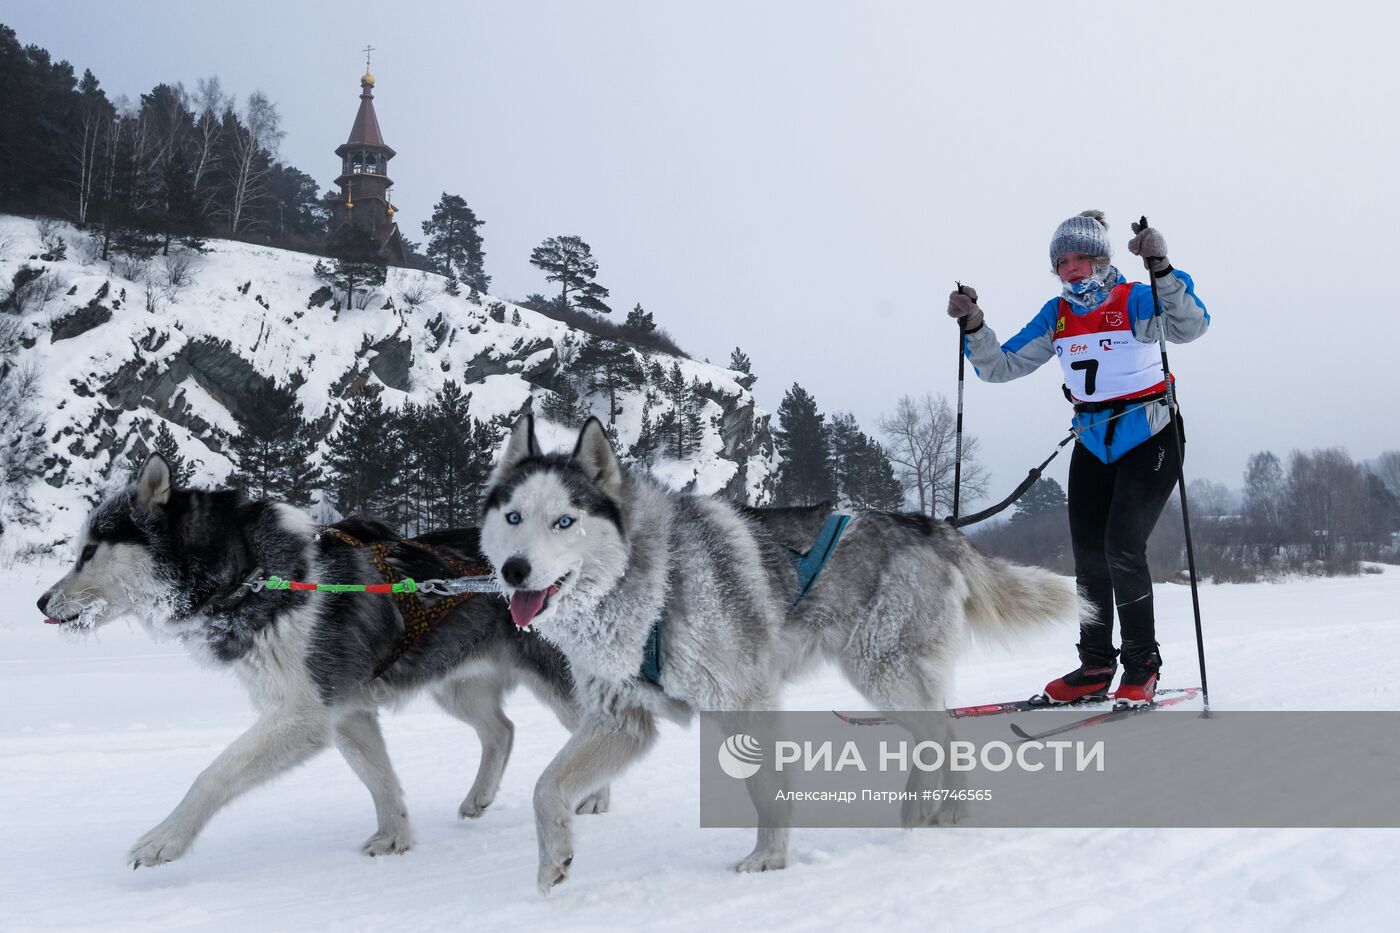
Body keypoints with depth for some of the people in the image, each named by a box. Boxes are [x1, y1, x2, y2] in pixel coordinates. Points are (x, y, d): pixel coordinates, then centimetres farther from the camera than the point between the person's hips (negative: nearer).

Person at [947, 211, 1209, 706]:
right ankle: (1095, 666, 18)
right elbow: (1002, 366, 1)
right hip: (1093, 446, 6)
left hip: (1149, 441, -6)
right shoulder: (1056, 316, 3)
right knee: (1088, 556, 4)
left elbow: (1190, 326, -31)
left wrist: (1161, 270, -45)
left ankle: (1142, 665, 1)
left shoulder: (1135, 301, -13)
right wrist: (974, 328, -16)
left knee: (1122, 548, -16)